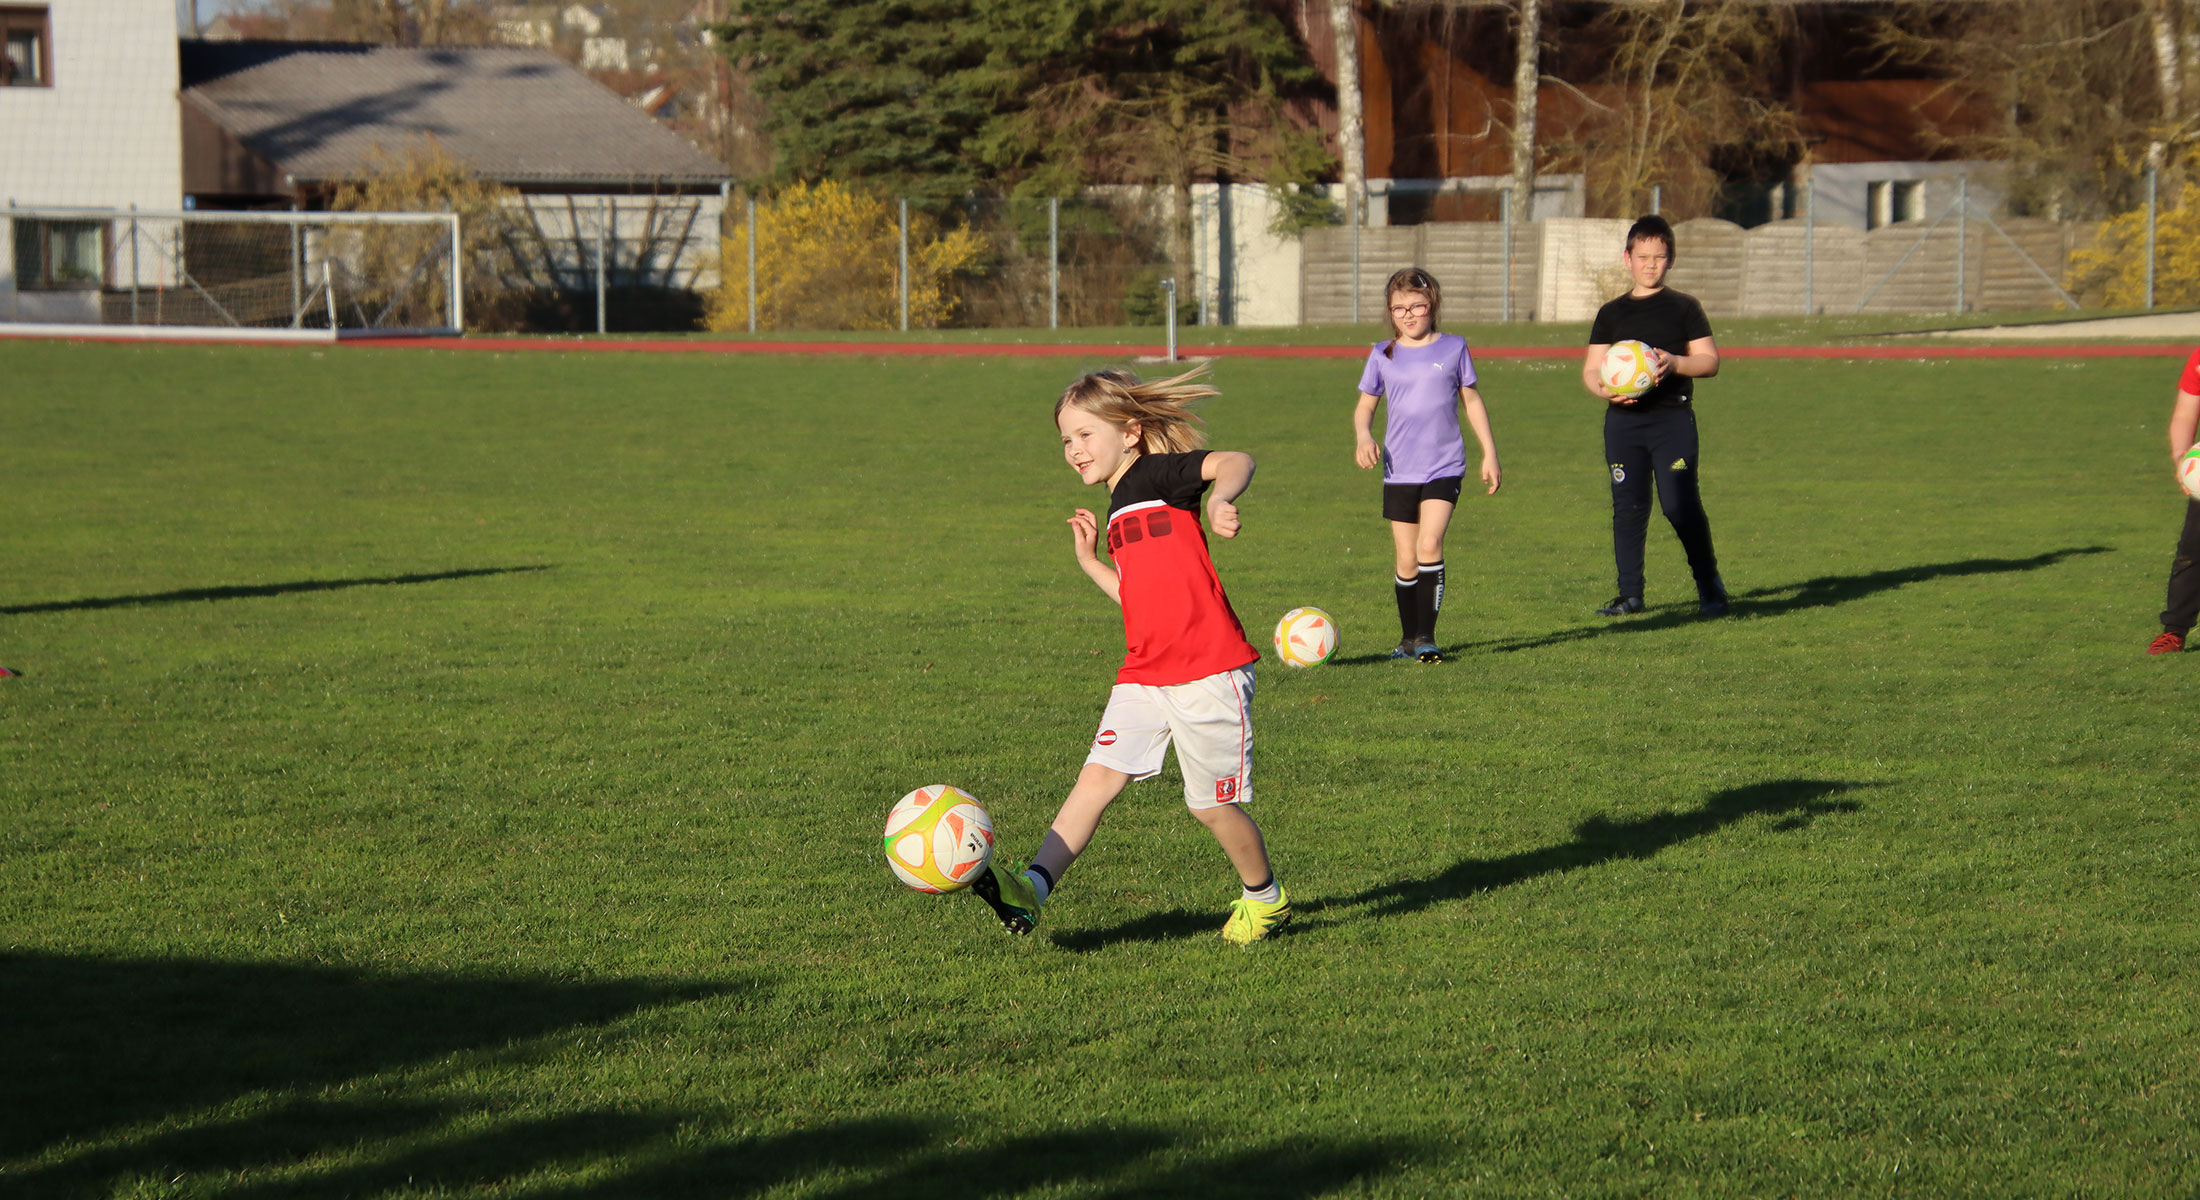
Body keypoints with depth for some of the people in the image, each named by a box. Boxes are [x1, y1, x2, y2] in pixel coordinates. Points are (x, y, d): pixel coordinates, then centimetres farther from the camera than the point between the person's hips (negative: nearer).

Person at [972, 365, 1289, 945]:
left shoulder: (1162, 474, -7)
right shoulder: (1118, 514, 19)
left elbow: (1236, 460, -25)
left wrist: (1219, 500, -45)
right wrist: (1089, 560, 19)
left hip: (1209, 672, -7)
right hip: (1144, 674, 8)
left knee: (1211, 804, 4)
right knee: (1099, 775, -8)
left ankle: (1265, 898, 27)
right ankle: (1032, 887, -21)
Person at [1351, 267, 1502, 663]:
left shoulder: (1453, 348, 3)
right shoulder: (1383, 355, 5)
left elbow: (1471, 401, 12)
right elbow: (1365, 407, 12)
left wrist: (1489, 452, 10)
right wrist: (1364, 437, -10)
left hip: (1444, 467, -2)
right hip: (1399, 471, 2)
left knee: (1429, 545, -18)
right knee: (1406, 559, 5)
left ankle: (1426, 636, -14)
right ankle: (1408, 638, 20)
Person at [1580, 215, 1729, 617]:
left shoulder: (1683, 308, 8)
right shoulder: (1612, 313, 14)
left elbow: (1709, 360, 4)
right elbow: (1591, 368, 12)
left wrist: (1675, 364, -15)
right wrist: (1604, 389, -11)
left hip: (1673, 418, -3)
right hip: (1623, 420, 3)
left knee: (1680, 505, -12)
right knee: (1627, 507, 2)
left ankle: (1709, 585, 4)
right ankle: (1630, 594, 10)